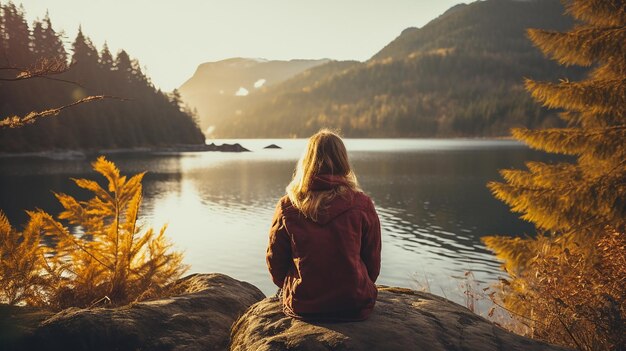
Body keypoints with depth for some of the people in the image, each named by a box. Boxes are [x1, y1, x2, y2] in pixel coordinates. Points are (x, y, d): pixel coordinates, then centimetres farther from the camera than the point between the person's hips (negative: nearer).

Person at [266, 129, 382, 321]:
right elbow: (373, 264, -1)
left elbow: (275, 263, 1)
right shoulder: (362, 204, -11)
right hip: (355, 306, -1)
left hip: (300, 307, 2)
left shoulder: (287, 206, -10)